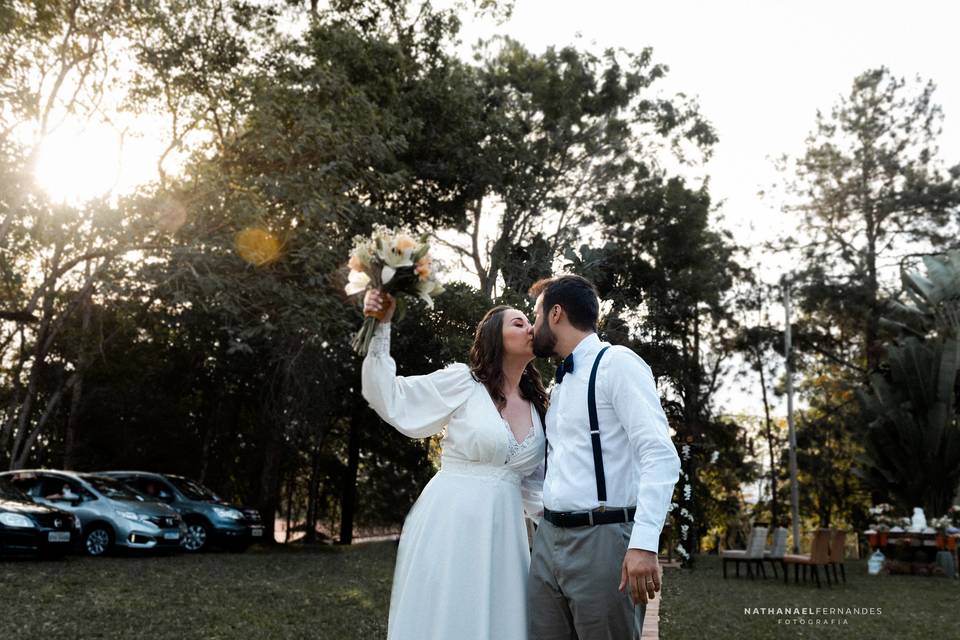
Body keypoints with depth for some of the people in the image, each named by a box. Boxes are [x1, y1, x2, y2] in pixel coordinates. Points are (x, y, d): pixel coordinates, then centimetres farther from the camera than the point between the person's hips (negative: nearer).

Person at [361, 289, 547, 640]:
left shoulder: (537, 408, 11)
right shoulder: (462, 382, -5)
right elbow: (389, 399, -8)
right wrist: (381, 327, -16)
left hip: (502, 533, 6)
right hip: (449, 527, -5)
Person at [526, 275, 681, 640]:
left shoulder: (617, 363, -8)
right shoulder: (559, 384, 18)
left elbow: (661, 456, -19)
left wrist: (644, 543, -27)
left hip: (602, 540, -7)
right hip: (548, 540, 8)